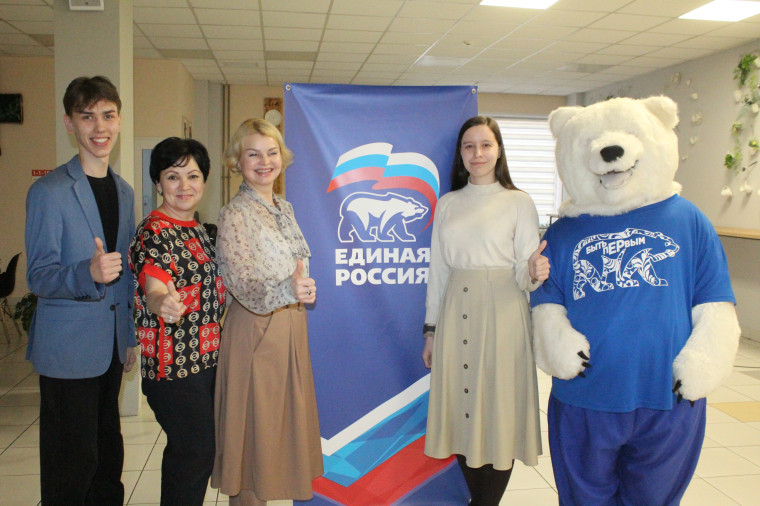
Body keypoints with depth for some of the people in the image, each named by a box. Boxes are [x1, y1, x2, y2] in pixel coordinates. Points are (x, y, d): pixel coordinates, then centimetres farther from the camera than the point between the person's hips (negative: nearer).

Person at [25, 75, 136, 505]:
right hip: (68, 349, -6)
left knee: (108, 454, 18)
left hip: (111, 345, 6)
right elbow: (39, 277, -13)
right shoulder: (49, 191, -10)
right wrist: (89, 273, -33)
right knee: (72, 465, 3)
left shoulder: (124, 191, 11)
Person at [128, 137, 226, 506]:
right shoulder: (153, 233, -15)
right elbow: (153, 284, -33)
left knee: (187, 449, 18)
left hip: (205, 357, 9)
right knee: (196, 451, -3)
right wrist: (162, 302, -56)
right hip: (174, 361, -9)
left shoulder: (196, 229, 12)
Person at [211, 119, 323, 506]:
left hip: (291, 326, 7)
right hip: (255, 327, -7)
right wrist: (285, 291, -41)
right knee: (253, 422, 3)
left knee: (286, 416, 15)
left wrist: (303, 290, 8)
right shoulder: (235, 213, -12)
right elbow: (237, 276, -26)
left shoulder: (284, 208, 10)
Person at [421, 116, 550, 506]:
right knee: (460, 409, 7)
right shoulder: (448, 204, 11)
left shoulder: (519, 203, 0)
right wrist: (431, 329, 11)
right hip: (455, 315, 4)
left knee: (497, 406, 1)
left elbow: (525, 276, -2)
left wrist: (534, 273, -26)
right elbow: (438, 270, 12)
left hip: (501, 315, -3)